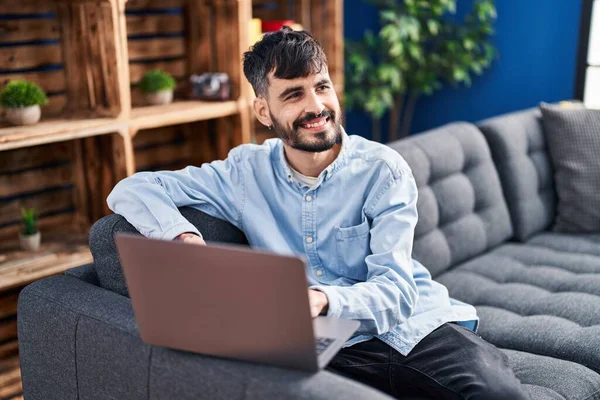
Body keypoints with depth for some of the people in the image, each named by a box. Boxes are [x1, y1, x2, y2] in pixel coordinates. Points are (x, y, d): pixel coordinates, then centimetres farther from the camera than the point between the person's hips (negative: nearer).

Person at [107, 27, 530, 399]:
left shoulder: (383, 169, -2)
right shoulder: (244, 173, 4)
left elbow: (394, 289, -10)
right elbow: (132, 190, 5)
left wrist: (322, 299, -32)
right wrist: (185, 237, -17)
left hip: (420, 326, -1)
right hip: (332, 348, 1)